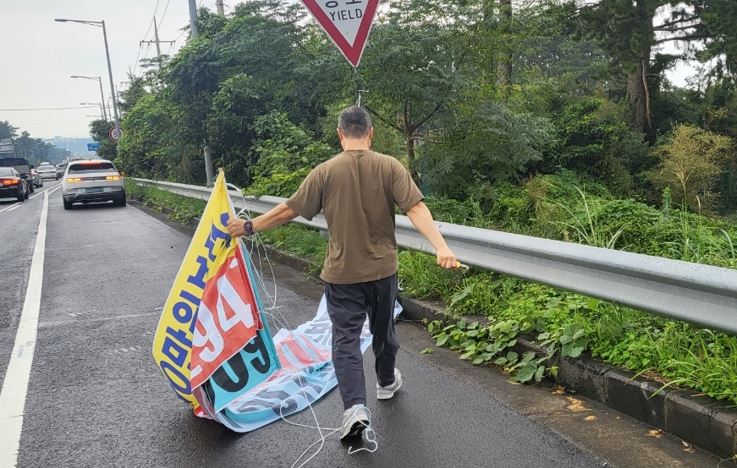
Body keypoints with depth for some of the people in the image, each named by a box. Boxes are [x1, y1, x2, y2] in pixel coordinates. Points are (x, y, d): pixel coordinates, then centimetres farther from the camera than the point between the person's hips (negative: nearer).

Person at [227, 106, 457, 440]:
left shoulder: (325, 171, -9)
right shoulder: (389, 166, -7)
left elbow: (289, 210, -5)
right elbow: (415, 208, -19)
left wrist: (248, 227, 7)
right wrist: (441, 246, -23)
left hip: (342, 273, -2)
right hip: (382, 269, 2)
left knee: (346, 338, 2)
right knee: (383, 329, 22)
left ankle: (355, 407, -12)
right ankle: (387, 382, 43)